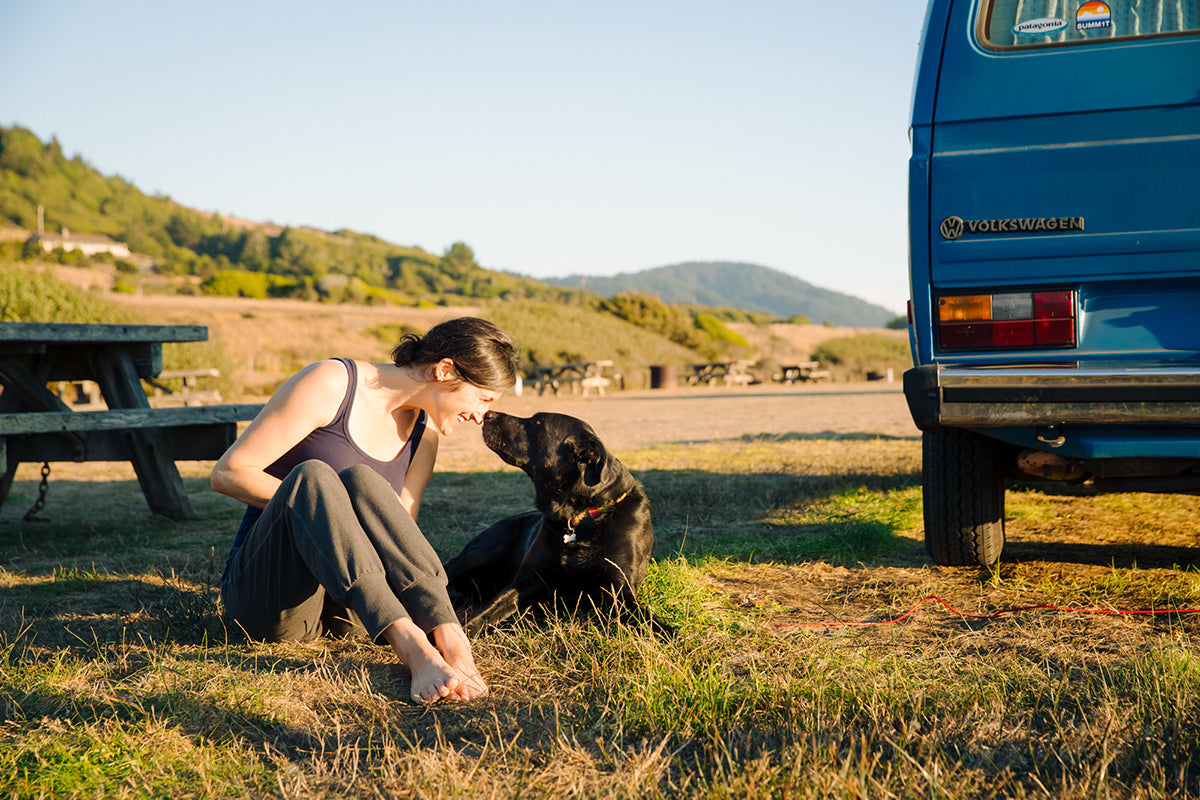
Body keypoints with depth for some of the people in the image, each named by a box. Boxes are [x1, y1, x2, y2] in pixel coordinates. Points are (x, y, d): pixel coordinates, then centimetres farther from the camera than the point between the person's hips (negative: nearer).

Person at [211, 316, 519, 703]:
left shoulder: (423, 435, 10)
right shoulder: (331, 384, -8)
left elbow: (396, 541, 11)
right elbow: (228, 472, -9)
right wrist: (311, 500, -17)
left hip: (340, 613, 4)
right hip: (263, 595, -4)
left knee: (360, 480, -26)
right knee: (313, 474, -33)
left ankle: (447, 637, -42)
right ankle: (412, 648, -51)